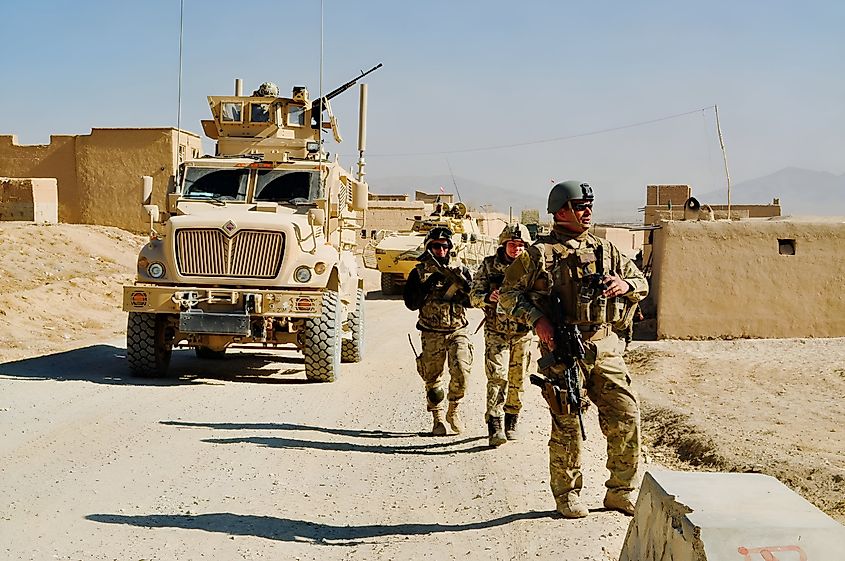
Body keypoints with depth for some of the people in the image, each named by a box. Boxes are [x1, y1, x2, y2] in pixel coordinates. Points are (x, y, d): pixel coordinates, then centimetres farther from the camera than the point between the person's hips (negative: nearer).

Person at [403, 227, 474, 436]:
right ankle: (438, 419, 17)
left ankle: (454, 410, 3)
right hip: (432, 335, 0)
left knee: (461, 371, -18)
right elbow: (411, 303, -7)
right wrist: (429, 284, -16)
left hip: (457, 332, 0)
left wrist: (460, 282, -17)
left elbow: (472, 300, -2)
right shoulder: (419, 273, 4)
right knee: (433, 380, 3)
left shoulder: (460, 271, 6)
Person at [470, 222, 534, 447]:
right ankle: (495, 427, -15)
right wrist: (488, 298, -21)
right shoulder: (488, 265, -1)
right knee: (498, 378, -13)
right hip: (496, 332, -2)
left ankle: (511, 424, 25)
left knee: (517, 380, 9)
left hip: (523, 333, 2)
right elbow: (474, 296, 0)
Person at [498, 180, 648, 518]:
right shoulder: (540, 253, 1)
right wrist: (536, 318, -13)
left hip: (606, 348, 4)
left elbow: (642, 283, 20)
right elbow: (508, 294, 1)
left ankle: (621, 493, 16)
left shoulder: (605, 250, 15)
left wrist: (625, 285, -3)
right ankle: (566, 494, 18)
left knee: (626, 418, 1)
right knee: (567, 427, 1)